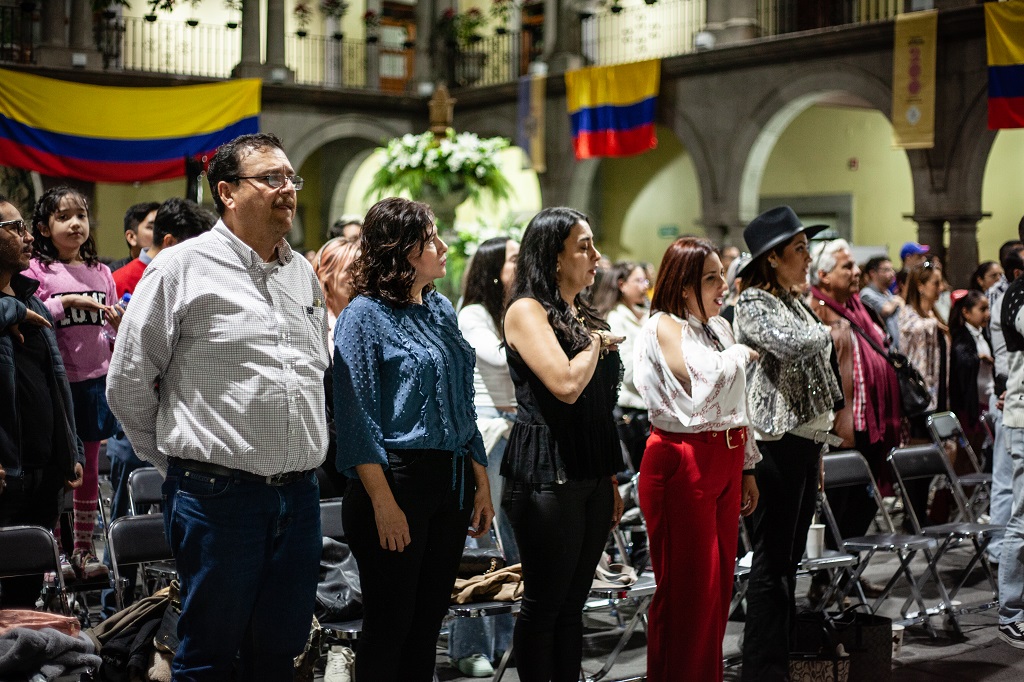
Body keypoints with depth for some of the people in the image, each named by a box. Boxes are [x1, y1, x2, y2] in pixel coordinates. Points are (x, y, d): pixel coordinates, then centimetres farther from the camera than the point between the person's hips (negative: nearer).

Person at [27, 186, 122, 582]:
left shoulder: (100, 272, 11)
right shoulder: (36, 270, -4)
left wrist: (119, 322, -4)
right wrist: (65, 302, -18)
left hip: (96, 378, 4)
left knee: (90, 464, 10)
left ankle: (84, 547, 20)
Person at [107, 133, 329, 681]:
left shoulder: (304, 273, 13)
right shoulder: (181, 267, -5)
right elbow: (128, 384, -2)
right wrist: (179, 461, 6)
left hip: (299, 495, 6)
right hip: (218, 494, -5)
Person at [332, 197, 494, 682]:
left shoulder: (441, 309, 12)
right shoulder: (365, 314, -8)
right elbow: (357, 419, -13)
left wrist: (481, 485, 11)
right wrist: (383, 503, -18)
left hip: (452, 481, 7)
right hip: (397, 480, -7)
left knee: (429, 621, 13)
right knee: (389, 624, 2)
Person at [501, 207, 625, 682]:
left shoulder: (583, 315, 16)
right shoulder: (527, 310, -9)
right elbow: (566, 385, -24)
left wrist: (611, 480, 17)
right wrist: (597, 343, -6)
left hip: (591, 473, 8)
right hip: (547, 476, -8)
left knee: (573, 604, 12)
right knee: (544, 603, 0)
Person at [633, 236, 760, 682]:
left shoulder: (720, 327, 15)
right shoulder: (663, 327, -9)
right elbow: (702, 377, -27)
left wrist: (747, 467, 20)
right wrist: (742, 353, -8)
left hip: (726, 458, 8)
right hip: (682, 462, -8)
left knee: (720, 582, 11)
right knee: (687, 584, -4)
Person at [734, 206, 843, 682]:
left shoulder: (794, 302, 18)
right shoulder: (752, 303, -8)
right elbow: (791, 344, -27)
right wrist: (826, 331, -4)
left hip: (805, 438, 9)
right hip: (777, 442, -9)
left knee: (789, 556, 14)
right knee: (771, 561, -5)